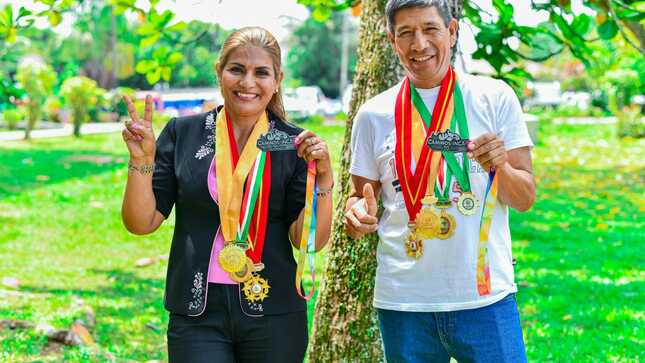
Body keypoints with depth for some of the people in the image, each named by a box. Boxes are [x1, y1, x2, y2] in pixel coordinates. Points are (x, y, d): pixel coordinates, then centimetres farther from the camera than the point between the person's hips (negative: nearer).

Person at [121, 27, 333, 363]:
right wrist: (141, 159, -11)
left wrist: (323, 177, -17)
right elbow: (141, 222, 2)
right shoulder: (182, 133, 3)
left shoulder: (293, 144, 0)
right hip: (197, 313, 0)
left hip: (272, 313, 0)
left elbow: (308, 240, -5)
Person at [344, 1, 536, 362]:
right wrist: (359, 212, -11)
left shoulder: (495, 97, 1)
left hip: (486, 295, -1)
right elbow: (361, 196, 12)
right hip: (402, 301, 1)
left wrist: (500, 167, -18)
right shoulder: (374, 114, 4)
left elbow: (525, 198, 3)